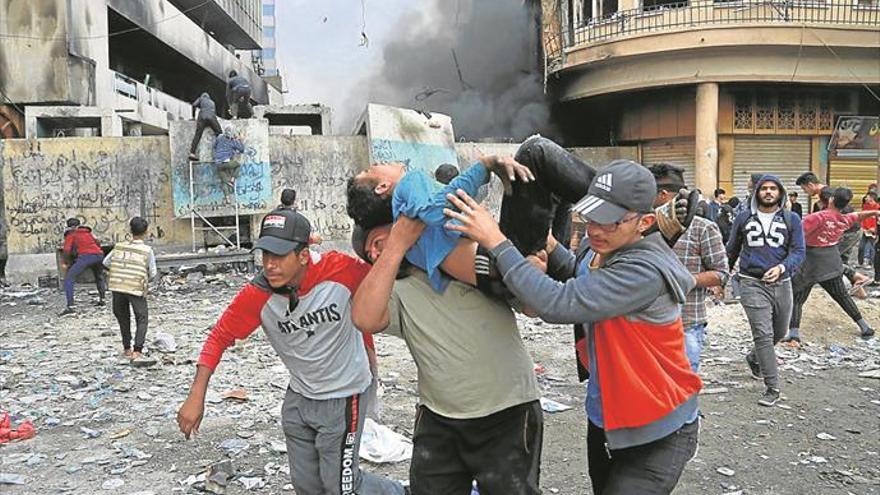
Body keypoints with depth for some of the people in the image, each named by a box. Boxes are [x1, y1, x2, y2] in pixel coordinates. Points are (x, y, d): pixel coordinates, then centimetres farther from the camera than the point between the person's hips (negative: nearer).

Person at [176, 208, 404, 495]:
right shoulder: (257, 295, -18)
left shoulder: (341, 270, -26)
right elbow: (219, 337, -9)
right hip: (298, 396, 4)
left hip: (343, 396, -4)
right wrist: (196, 397, -14)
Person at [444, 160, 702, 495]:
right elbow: (577, 278, 17)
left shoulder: (645, 272, -30)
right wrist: (549, 245, -5)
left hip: (656, 433, -8)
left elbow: (557, 304, -38)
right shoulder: (595, 248, -5)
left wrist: (496, 241, -31)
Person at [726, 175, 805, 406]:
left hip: (781, 283, 3)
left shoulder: (791, 219, 4)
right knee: (763, 334, -10)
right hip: (752, 284, -2)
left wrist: (782, 267, -23)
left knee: (779, 332, 18)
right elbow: (732, 250, 15)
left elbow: (798, 252, -3)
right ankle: (772, 388, -3)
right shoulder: (743, 218, 4)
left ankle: (754, 357, 47)